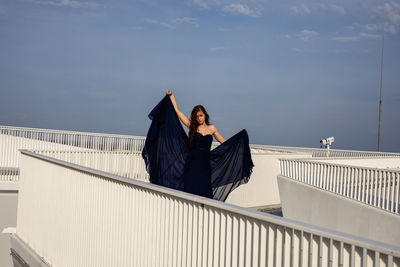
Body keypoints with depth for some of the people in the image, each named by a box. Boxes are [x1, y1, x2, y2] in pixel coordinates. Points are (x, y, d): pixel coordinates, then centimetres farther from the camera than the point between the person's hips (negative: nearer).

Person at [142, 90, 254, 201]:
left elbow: (224, 142, 19)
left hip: (205, 163, 1)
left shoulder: (212, 128, 10)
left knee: (203, 190, -2)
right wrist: (171, 96, 10)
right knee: (190, 189, -4)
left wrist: (240, 136, 15)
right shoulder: (192, 126, 6)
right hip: (192, 162, -1)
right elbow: (177, 111, 8)